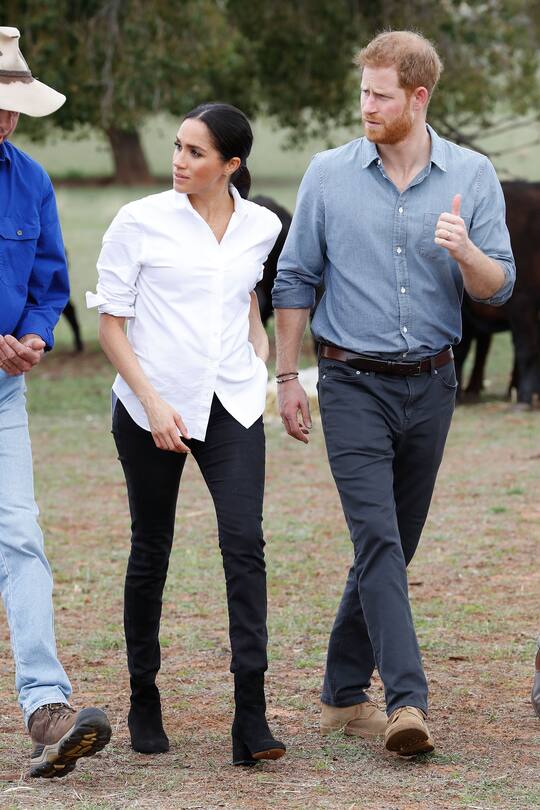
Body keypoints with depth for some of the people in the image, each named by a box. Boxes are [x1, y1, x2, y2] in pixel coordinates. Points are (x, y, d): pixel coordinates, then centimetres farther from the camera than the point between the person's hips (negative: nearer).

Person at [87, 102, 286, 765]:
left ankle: (250, 717, -17)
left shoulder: (259, 227, 6)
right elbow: (111, 322, -3)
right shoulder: (140, 221, -4)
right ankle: (143, 698, 24)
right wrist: (152, 402, -12)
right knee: (151, 552, 6)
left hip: (231, 406, 2)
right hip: (151, 406, -2)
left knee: (244, 543, -13)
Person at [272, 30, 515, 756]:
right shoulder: (330, 175, 1)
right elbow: (295, 280, 7)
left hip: (430, 387, 2)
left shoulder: (472, 177, 2)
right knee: (378, 539, -16)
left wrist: (464, 250, -22)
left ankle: (345, 694, 23)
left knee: (393, 547, 10)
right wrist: (287, 377, 4)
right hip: (354, 383, -2)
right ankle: (407, 701, -24)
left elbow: (498, 287, 0)